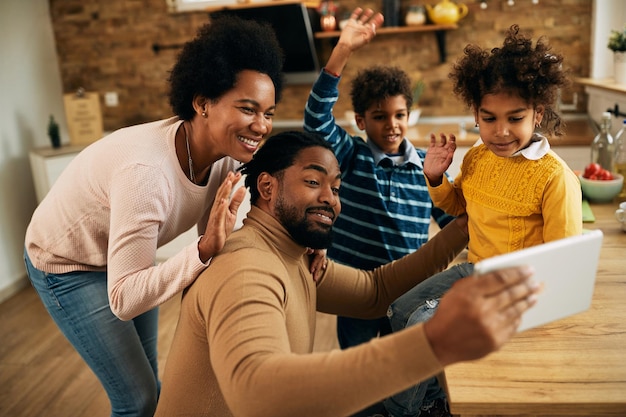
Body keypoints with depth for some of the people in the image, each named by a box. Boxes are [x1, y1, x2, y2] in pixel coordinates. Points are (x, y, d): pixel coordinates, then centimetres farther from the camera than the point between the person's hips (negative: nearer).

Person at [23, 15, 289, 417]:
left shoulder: (225, 155, -19)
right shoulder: (147, 171, -40)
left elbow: (218, 242, -12)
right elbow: (124, 300, -36)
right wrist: (205, 249, -46)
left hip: (130, 258, 7)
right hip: (67, 266, -6)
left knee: (148, 379, 20)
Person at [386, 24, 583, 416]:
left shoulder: (555, 176, -19)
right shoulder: (476, 158, 1)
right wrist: (436, 178, 1)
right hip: (474, 269, 8)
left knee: (425, 323, -19)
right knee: (402, 309, 7)